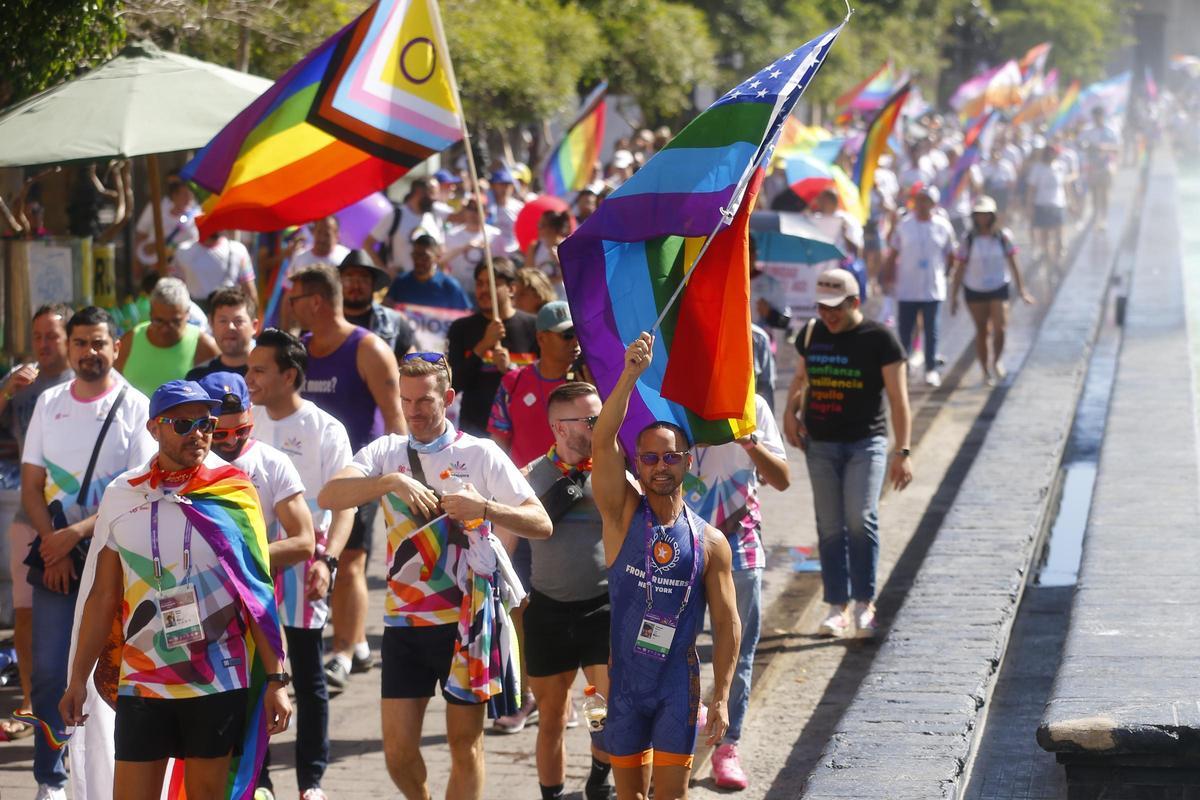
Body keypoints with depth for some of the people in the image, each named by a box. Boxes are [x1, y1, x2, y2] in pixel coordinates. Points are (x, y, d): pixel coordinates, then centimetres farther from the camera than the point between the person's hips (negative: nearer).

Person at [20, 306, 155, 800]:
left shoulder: (135, 408, -2)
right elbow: (31, 486, 8)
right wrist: (53, 546, -6)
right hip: (54, 557, 3)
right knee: (49, 672, -2)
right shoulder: (49, 403, 9)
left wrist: (77, 532, -15)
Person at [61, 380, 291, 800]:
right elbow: (103, 597, 8)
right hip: (141, 682, 1)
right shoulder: (122, 496, 3)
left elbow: (258, 594, -2)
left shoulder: (233, 493, -2)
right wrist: (79, 679, 7)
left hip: (218, 682, -1)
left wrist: (276, 679, -7)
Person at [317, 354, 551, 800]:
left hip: (465, 620, -2)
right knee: (398, 749, 2)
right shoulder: (386, 452, 6)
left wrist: (484, 507, -21)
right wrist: (392, 481, -25)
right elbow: (328, 497, -11)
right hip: (404, 622, 2)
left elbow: (541, 525, -4)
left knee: (465, 744, 4)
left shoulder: (480, 454, 0)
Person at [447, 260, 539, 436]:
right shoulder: (461, 329, 6)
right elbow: (453, 385, -2)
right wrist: (483, 346, -11)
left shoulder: (533, 327, 2)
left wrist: (510, 368, -15)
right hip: (474, 431, 1)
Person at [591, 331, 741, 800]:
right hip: (622, 678, 1)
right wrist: (631, 373, -29)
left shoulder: (709, 542, -1)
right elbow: (603, 442, -17)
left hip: (678, 682, -1)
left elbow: (726, 624, 2)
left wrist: (721, 697, -5)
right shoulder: (623, 514, -3)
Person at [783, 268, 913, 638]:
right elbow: (801, 378, 24)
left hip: (866, 442, -4)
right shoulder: (812, 334, 8)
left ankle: (864, 603, -6)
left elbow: (898, 397, -5)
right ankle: (838, 605, 10)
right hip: (820, 443, 4)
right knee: (830, 526, 4)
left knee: (861, 518, -16)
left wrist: (903, 451, -10)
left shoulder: (879, 338, -5)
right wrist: (790, 412, 4)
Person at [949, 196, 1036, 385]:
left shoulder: (1003, 237, -3)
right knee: (981, 331, 5)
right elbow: (959, 269, -1)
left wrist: (1021, 289, 7)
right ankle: (985, 372, 17)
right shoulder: (968, 240, -4)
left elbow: (1013, 264, 5)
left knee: (1000, 328, -13)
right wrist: (954, 296, -2)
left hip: (999, 289, 0)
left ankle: (996, 361, 13)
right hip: (974, 291, 0)